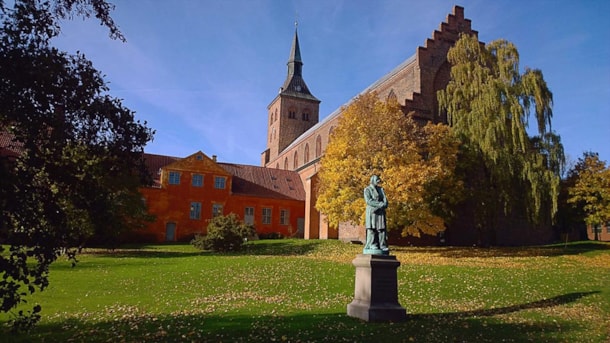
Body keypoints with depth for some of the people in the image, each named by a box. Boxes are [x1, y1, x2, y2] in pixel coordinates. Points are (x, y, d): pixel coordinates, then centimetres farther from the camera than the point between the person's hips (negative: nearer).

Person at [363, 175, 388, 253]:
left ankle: (382, 245, 1)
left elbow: (385, 199, 4)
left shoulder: (381, 189, 15)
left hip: (380, 212, 5)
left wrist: (378, 207, -15)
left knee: (381, 229, -1)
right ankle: (372, 245, -4)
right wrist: (380, 204, -19)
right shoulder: (367, 189, 0)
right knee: (372, 229, -7)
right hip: (371, 212, -4)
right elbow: (368, 201, -13)